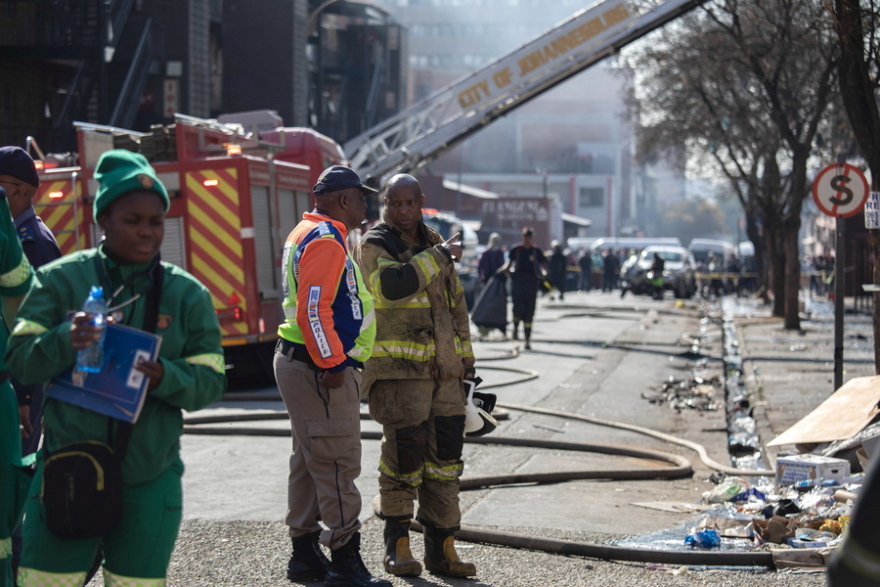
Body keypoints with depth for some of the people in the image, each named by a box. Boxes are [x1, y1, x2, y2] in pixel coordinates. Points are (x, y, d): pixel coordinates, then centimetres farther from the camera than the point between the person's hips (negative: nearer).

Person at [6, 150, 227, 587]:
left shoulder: (188, 295, 6)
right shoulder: (59, 280, 1)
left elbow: (210, 382, 3)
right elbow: (19, 361, -5)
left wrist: (164, 377, -18)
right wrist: (66, 340, -24)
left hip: (149, 481, 2)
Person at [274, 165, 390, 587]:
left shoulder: (307, 234, 18)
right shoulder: (325, 241, -16)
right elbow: (314, 309, -24)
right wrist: (331, 364, -23)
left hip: (300, 364, 11)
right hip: (319, 371, -11)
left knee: (310, 461, 15)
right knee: (337, 464, -10)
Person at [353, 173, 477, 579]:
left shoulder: (434, 243, 16)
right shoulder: (373, 246, -4)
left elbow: (456, 304, 22)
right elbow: (393, 284, -25)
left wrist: (465, 359, 19)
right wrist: (440, 256, -16)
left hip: (443, 369, 6)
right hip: (398, 369, -6)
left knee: (444, 459, 6)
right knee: (404, 456, -8)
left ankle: (441, 549, 12)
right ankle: (397, 546, 5)